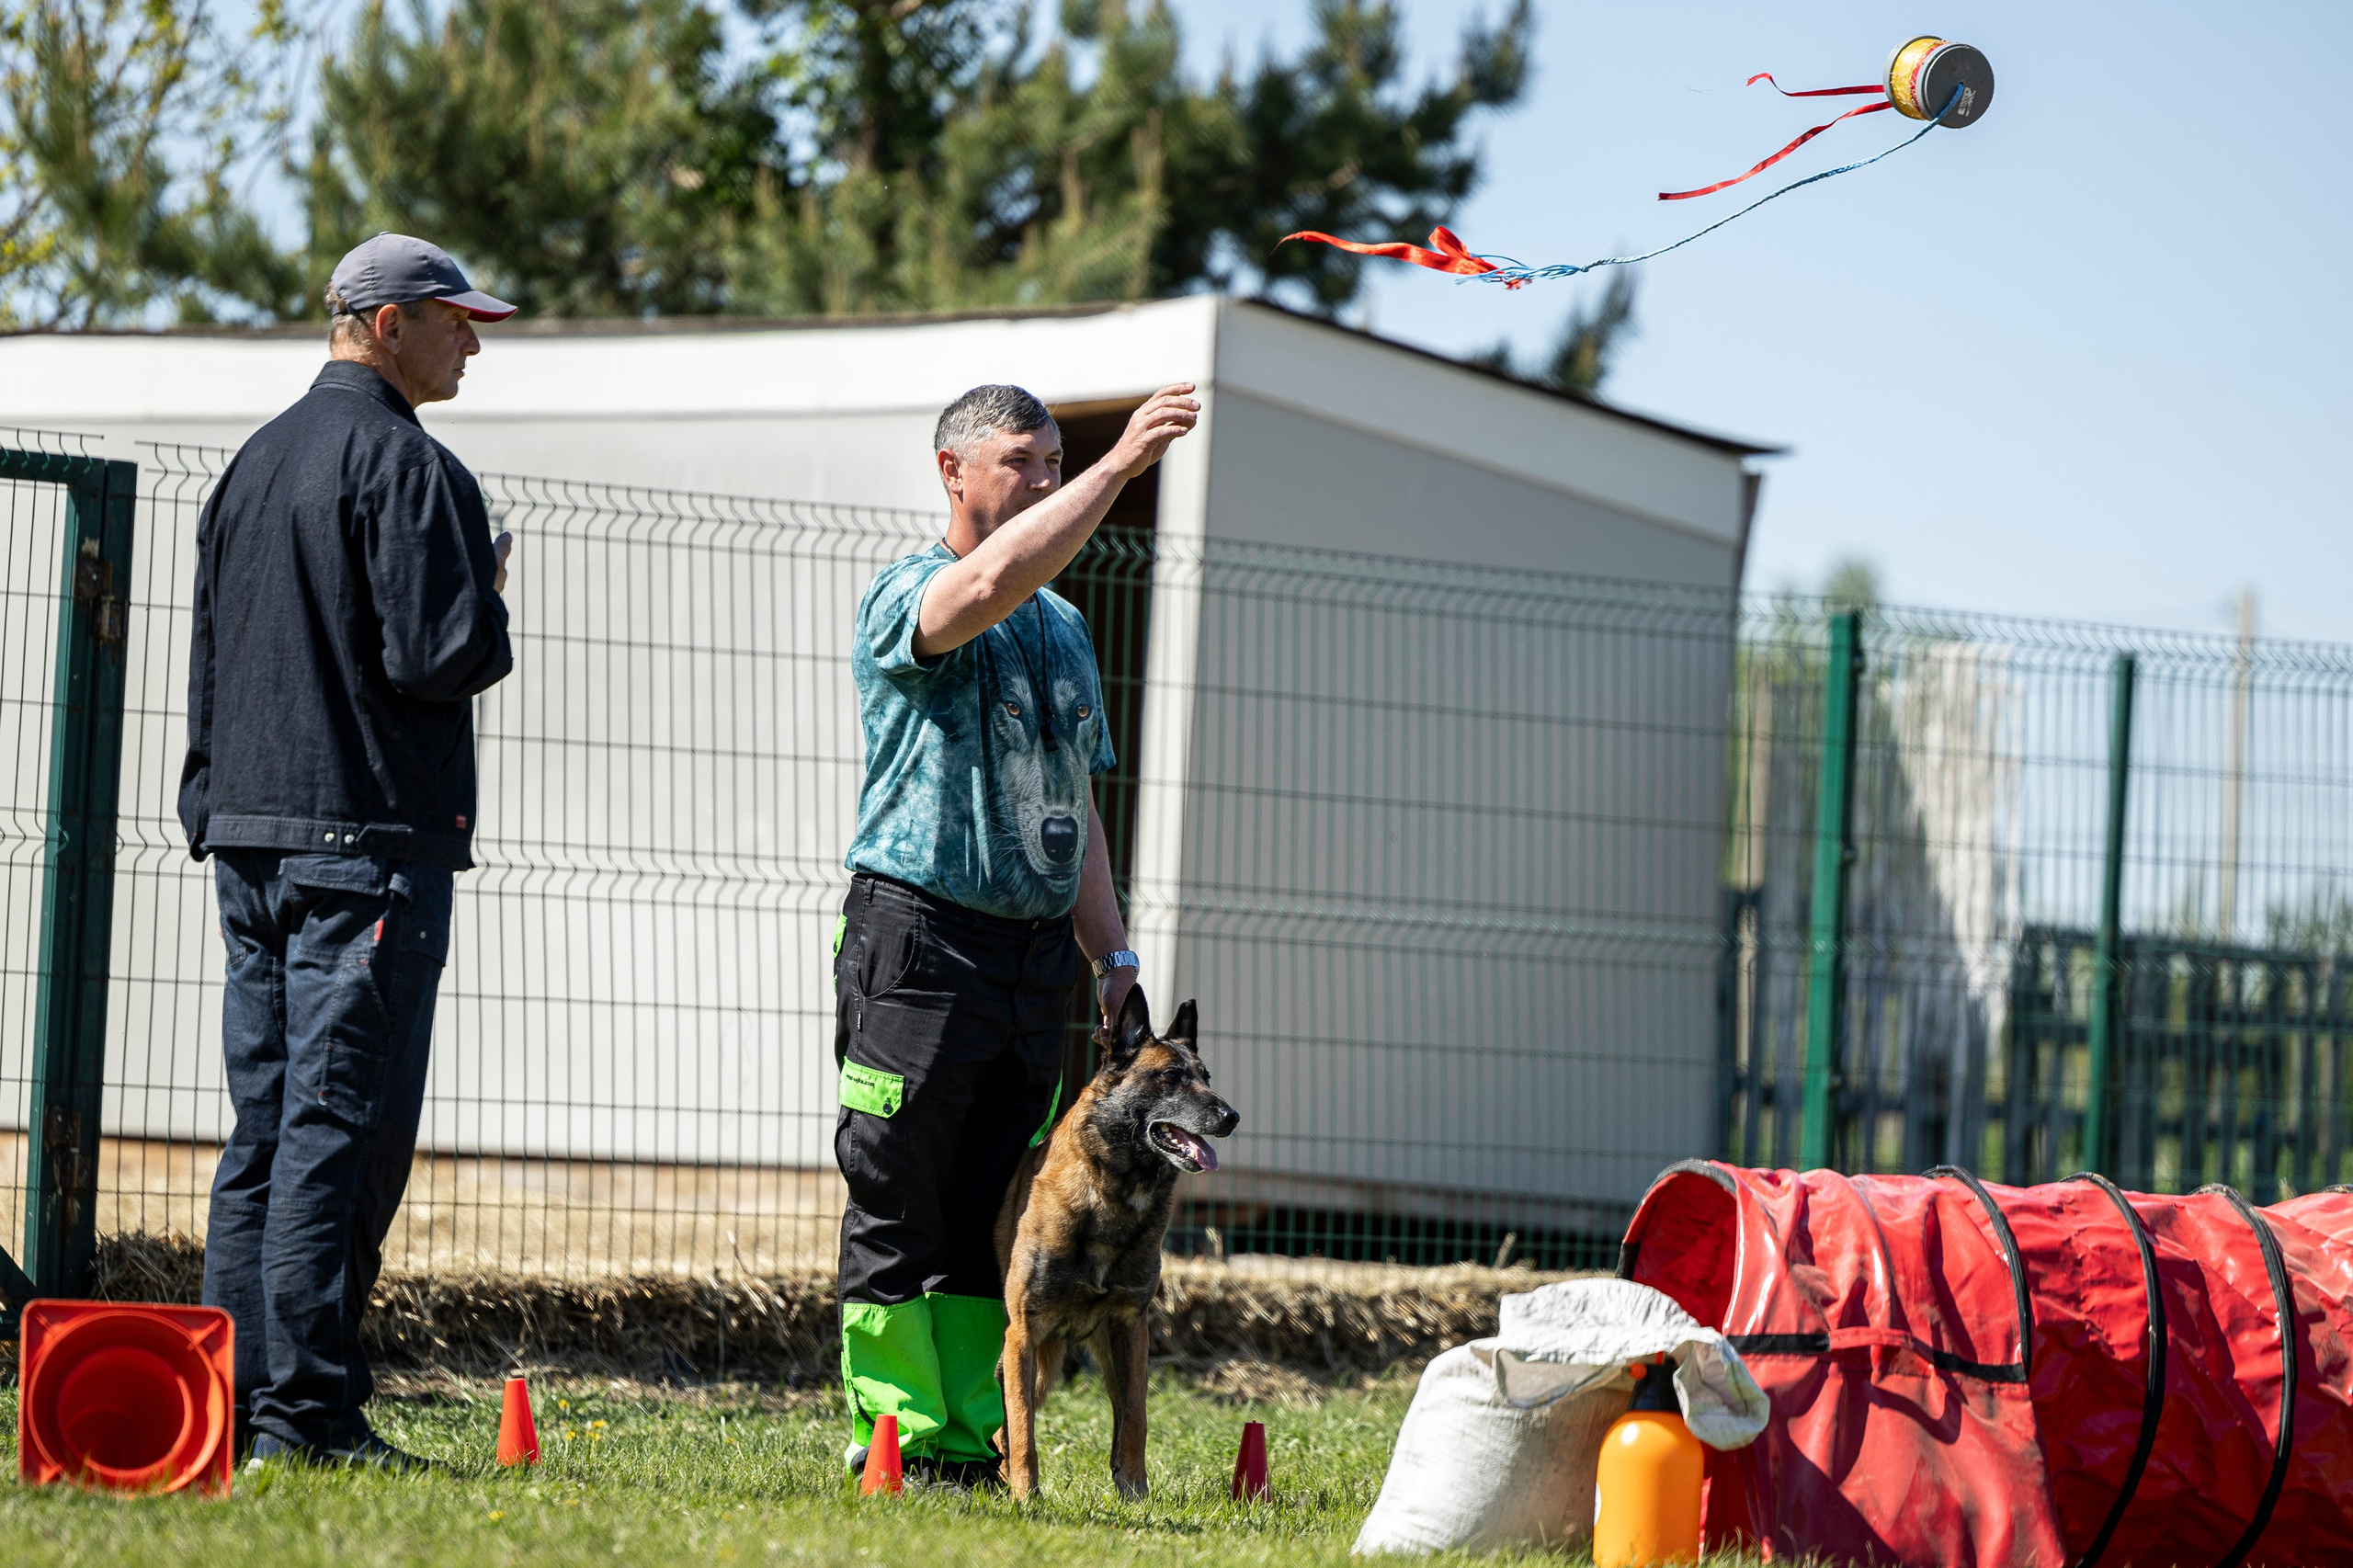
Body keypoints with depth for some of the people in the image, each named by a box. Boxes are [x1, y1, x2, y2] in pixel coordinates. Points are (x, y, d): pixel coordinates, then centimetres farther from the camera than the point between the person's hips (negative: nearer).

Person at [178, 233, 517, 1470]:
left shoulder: (253, 467, 17)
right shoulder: (403, 466, -11)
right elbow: (440, 656, -20)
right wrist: (491, 609, 1)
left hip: (249, 842, 9)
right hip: (368, 837, -8)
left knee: (266, 1124, 11)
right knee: (342, 1126, -8)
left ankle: (235, 1403, 9)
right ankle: (306, 1409, -10)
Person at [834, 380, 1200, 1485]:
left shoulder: (1064, 629, 20)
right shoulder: (907, 599, -4)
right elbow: (990, 582, -28)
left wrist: (1111, 954, 15)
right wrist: (1120, 466, -28)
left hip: (1036, 954, 7)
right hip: (918, 939, -7)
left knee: (992, 1223, 7)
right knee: (899, 1218, -4)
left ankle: (970, 1448, 9)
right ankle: (894, 1440, 0)